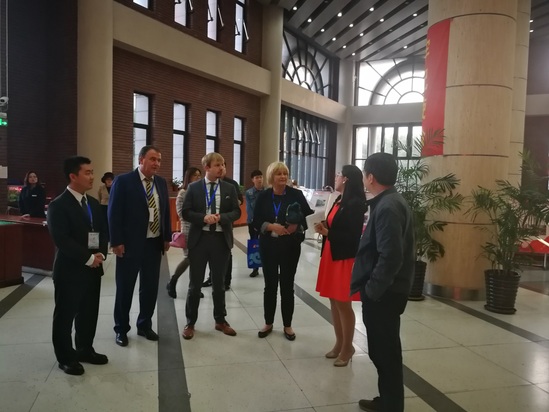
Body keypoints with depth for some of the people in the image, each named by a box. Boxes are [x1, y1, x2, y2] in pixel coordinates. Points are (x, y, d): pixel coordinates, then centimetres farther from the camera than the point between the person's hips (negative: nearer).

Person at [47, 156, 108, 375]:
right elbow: (62, 240, -20)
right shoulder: (58, 205, -12)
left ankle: (85, 349, 33)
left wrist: (101, 254, -4)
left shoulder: (93, 203, 11)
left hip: (93, 269, 7)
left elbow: (103, 231, 13)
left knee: (89, 313, 15)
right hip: (69, 270, -7)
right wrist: (88, 258, -18)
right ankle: (66, 357, 23)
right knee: (65, 315, 8)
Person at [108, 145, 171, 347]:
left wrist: (167, 237, 8)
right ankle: (121, 329, 24)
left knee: (150, 287, 12)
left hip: (154, 243, 5)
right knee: (125, 288, 8)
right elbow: (114, 213, -11)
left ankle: (144, 325, 29)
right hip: (130, 244, -5)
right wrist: (117, 242, -15)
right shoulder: (123, 181, -9)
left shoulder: (161, 182, 8)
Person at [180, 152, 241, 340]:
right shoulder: (194, 187, 0)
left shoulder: (229, 188, 4)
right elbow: (186, 212, -4)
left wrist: (221, 217, -17)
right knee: (195, 284, 6)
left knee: (219, 283, 13)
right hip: (199, 239, -1)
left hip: (221, 239, 2)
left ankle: (220, 320, 28)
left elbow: (236, 212, 2)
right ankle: (190, 323, 20)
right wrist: (204, 218, -19)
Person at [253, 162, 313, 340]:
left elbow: (308, 217, -4)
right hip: (268, 246, 1)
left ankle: (287, 325, 22)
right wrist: (271, 226, -17)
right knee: (270, 285, 10)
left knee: (287, 285, 7)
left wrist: (296, 227, -22)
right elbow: (256, 221, -1)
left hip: (290, 246, -1)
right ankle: (268, 323, 26)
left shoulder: (296, 194, -4)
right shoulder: (263, 196, 1)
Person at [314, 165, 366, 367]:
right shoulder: (339, 200, 10)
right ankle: (339, 343, 27)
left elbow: (353, 236, -19)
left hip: (345, 258, -8)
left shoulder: (355, 204, -16)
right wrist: (324, 227, -5)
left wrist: (327, 232, -18)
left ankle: (347, 347, 18)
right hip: (331, 255, 8)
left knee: (343, 304, 2)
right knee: (334, 302, 14)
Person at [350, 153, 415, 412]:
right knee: (382, 349, 20)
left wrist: (372, 289, -19)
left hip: (383, 293, -10)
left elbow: (390, 256, -27)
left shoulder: (387, 207, -21)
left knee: (385, 351, 4)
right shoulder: (391, 202, 11)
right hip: (385, 289, 10)